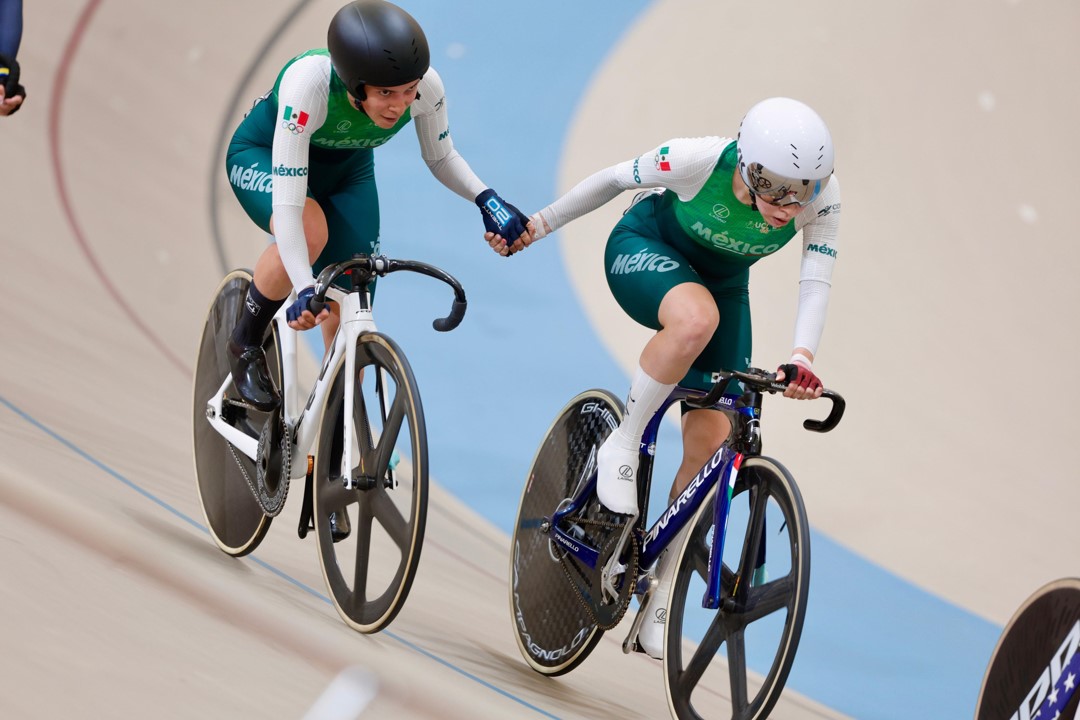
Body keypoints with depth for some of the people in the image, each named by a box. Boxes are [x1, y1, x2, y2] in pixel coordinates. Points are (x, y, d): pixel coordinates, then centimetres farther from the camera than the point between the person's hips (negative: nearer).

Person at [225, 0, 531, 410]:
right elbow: (287, 205, -43)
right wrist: (304, 291, -53)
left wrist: (485, 199, -26)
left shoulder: (427, 87, -30)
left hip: (346, 169, 4)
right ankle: (246, 345, -10)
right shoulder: (308, 82, -43)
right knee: (311, 230, -35)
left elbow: (441, 158, -8)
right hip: (264, 156, -4)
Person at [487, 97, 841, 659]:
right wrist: (534, 228, -7)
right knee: (697, 317, -41)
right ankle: (622, 445, -20)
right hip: (644, 249, -4)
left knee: (710, 441, -5)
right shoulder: (700, 160, -34)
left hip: (721, 279, 4)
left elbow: (815, 280, -25)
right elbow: (614, 179, -17)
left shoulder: (821, 192, -28)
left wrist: (802, 357, -43)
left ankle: (660, 600, 7)